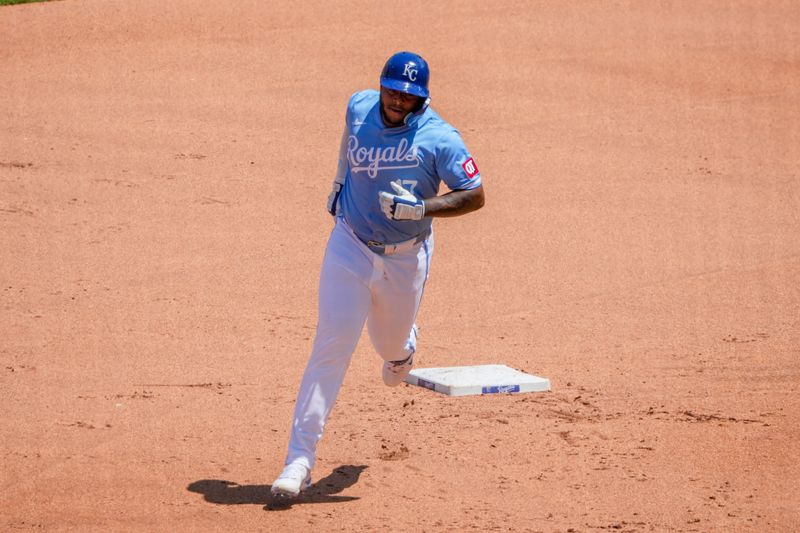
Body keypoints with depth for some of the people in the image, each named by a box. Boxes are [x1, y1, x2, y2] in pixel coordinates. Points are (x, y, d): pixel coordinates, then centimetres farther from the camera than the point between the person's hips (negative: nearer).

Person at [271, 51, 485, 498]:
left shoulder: (439, 138, -17)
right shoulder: (360, 107, -6)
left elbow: (475, 196, -16)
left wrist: (421, 208, -29)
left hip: (406, 257, -1)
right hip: (350, 247, 1)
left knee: (391, 345, 18)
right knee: (331, 347, -10)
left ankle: (404, 346, 61)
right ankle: (301, 458, -12)